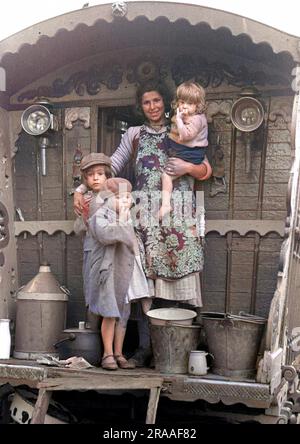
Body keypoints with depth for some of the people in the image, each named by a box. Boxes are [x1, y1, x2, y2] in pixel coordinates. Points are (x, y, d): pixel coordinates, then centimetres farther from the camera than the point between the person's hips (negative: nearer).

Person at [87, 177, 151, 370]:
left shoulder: (128, 217, 12)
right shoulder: (100, 216, -8)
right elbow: (106, 235, -27)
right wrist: (122, 221, -18)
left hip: (126, 271, 6)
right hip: (108, 271, -6)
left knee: (123, 314, 8)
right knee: (110, 314, -7)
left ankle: (119, 354, 15)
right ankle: (108, 354, 4)